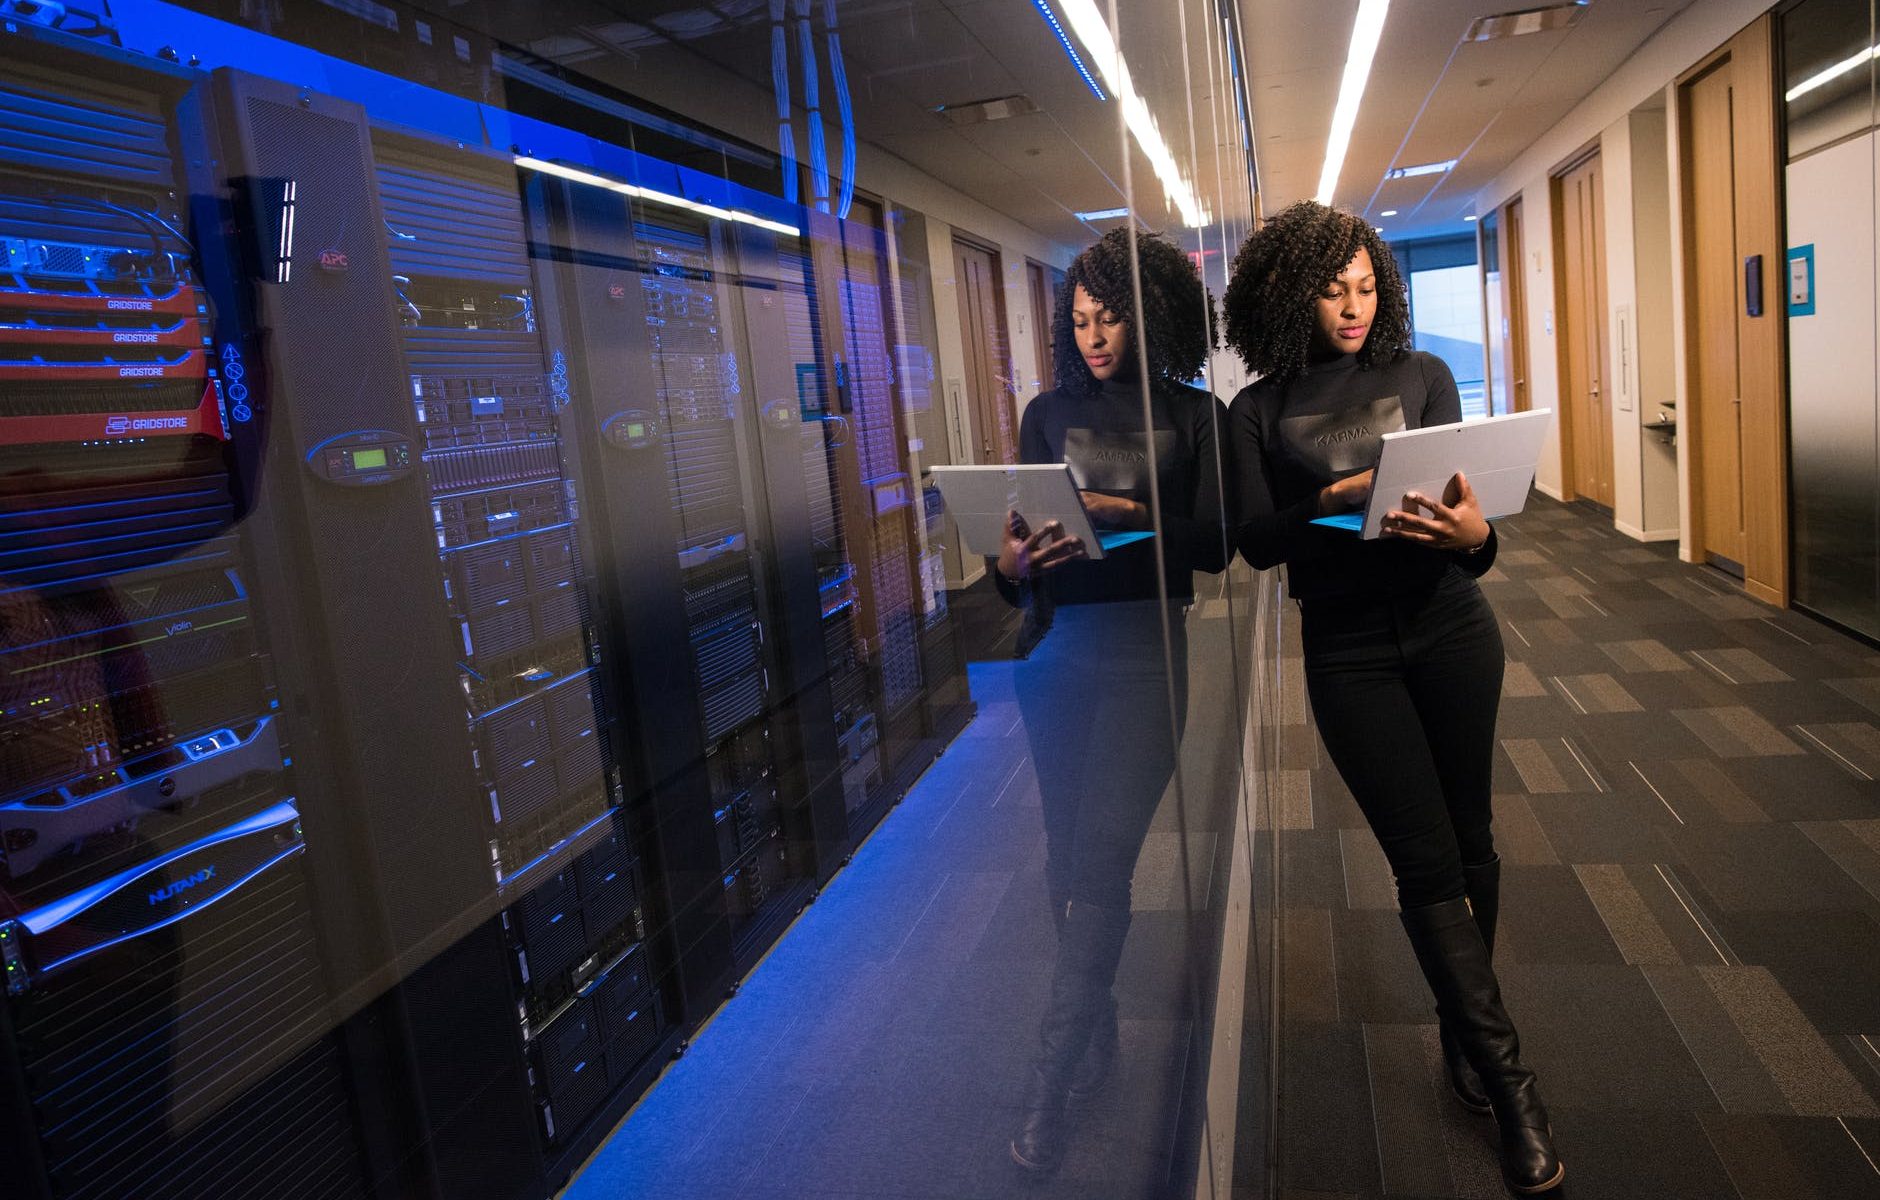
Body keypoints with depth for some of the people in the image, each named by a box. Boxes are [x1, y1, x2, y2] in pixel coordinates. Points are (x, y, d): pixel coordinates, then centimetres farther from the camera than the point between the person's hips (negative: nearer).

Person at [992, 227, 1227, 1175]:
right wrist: (1012, 563, -17)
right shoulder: (1049, 413, 11)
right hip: (1055, 648, 3)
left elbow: (1215, 543, -4)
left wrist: (1129, 514, -20)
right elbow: (1019, 532, 6)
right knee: (1070, 856, 9)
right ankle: (1098, 1034, 28)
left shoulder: (1195, 415, 4)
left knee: (1098, 859, -9)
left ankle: (1052, 1082, 0)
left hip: (1143, 650, -3)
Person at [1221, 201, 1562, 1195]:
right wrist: (1333, 500, -24)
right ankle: (1509, 1082, 9)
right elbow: (1255, 540, -7)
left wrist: (1472, 533, -24)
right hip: (1348, 653, -2)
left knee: (1467, 841, 10)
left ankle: (1465, 1028, 32)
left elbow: (1468, 502, -1)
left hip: (1450, 633, 2)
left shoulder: (1422, 376, 4)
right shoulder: (1259, 412, 0)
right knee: (1425, 861, -1)